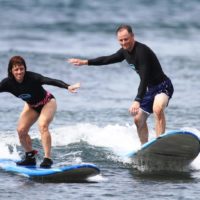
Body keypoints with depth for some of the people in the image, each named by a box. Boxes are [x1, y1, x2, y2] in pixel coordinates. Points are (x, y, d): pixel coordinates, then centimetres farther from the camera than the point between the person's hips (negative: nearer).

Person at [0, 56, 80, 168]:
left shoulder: (32, 77, -34)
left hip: (47, 102, -6)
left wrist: (67, 87, -60)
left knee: (43, 126, -27)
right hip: (31, 106, 6)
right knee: (21, 130, -4)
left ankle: (48, 159, -29)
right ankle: (30, 157, 16)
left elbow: (50, 81, -45)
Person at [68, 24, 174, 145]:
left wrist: (137, 101, -42)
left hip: (163, 86, -10)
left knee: (158, 109, -37)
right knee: (139, 119, 16)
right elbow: (109, 59, 21)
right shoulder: (125, 51, 2)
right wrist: (85, 62, 21)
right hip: (150, 88, 10)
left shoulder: (142, 51, -26)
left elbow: (144, 78, -34)